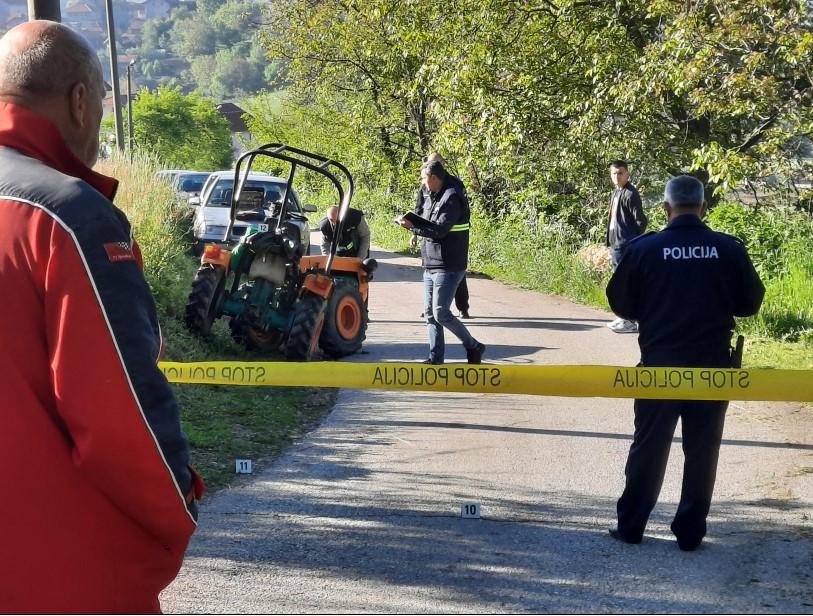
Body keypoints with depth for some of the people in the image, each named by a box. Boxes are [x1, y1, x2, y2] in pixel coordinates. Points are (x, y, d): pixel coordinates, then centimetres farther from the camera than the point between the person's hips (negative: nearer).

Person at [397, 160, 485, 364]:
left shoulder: (451, 198, -15)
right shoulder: (434, 197, 14)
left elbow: (440, 230, -21)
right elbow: (431, 225, 12)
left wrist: (412, 226, -15)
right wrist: (411, 221, -4)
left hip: (448, 266, -9)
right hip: (431, 265, 9)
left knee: (441, 314, -10)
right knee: (430, 313, 8)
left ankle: (474, 347, 6)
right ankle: (436, 358, 14)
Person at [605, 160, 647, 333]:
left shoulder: (630, 194, -14)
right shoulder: (615, 193, 15)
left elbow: (641, 221, -16)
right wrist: (610, 239, 16)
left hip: (626, 245, -10)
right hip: (615, 244, 10)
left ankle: (630, 321, -2)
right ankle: (622, 317, 25)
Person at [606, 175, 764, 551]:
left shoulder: (644, 249, -8)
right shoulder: (729, 249, -5)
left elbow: (622, 305, 1)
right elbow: (750, 304, 5)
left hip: (659, 365, 0)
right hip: (713, 367, 0)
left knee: (648, 447, 11)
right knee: (702, 451, 11)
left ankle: (631, 525, 18)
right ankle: (690, 531, 15)